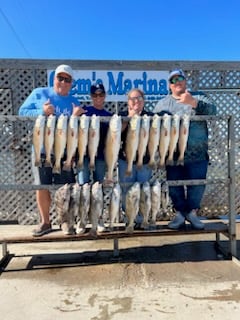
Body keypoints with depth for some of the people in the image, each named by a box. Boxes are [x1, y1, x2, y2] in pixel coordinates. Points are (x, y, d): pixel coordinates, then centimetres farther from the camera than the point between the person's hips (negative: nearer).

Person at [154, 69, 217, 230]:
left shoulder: (199, 97, 8)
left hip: (197, 154, 0)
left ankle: (192, 212, 25)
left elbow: (212, 110, -10)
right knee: (174, 186, 7)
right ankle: (180, 213, 24)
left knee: (197, 185, 6)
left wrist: (194, 103, -26)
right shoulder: (162, 104, 11)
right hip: (173, 155, 1)